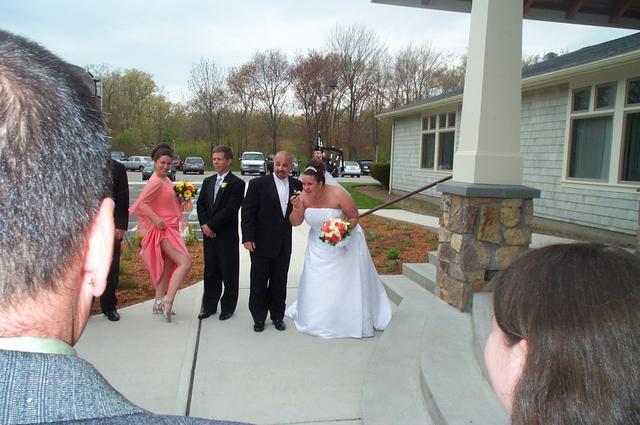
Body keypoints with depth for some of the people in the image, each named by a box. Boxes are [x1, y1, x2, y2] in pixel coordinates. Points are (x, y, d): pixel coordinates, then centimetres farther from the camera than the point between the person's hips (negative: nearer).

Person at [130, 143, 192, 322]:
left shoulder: (166, 180, 12)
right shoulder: (156, 181, -16)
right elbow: (141, 203, -22)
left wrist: (181, 205, 4)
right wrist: (157, 220, -27)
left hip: (169, 228, 10)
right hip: (163, 229, -10)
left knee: (168, 266, 16)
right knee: (185, 262, -15)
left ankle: (159, 302, 25)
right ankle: (167, 302, -14)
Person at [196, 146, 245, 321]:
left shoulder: (237, 183, -9)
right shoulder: (208, 181, 12)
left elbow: (230, 210, -16)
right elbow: (200, 205, 10)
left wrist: (211, 225, -15)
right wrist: (204, 225, -6)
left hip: (227, 235, -5)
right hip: (209, 234, 6)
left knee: (229, 273, 6)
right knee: (210, 272, 14)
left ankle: (228, 308, 19)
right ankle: (209, 306, 25)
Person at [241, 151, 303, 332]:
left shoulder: (297, 185, 2)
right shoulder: (258, 184, -10)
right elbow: (247, 212, -9)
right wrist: (248, 238, -14)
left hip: (284, 246, 3)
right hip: (261, 243, -3)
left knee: (279, 283, 16)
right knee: (259, 283, 10)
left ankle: (277, 316, 32)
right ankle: (259, 318, 26)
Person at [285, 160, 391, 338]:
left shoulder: (338, 195, -27)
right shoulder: (304, 197, -15)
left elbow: (354, 217, -16)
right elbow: (295, 223, -9)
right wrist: (297, 208, -28)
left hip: (344, 243, -4)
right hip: (319, 246, 4)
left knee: (347, 282, 5)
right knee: (316, 282, 10)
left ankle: (354, 320, 24)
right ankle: (317, 318, 31)